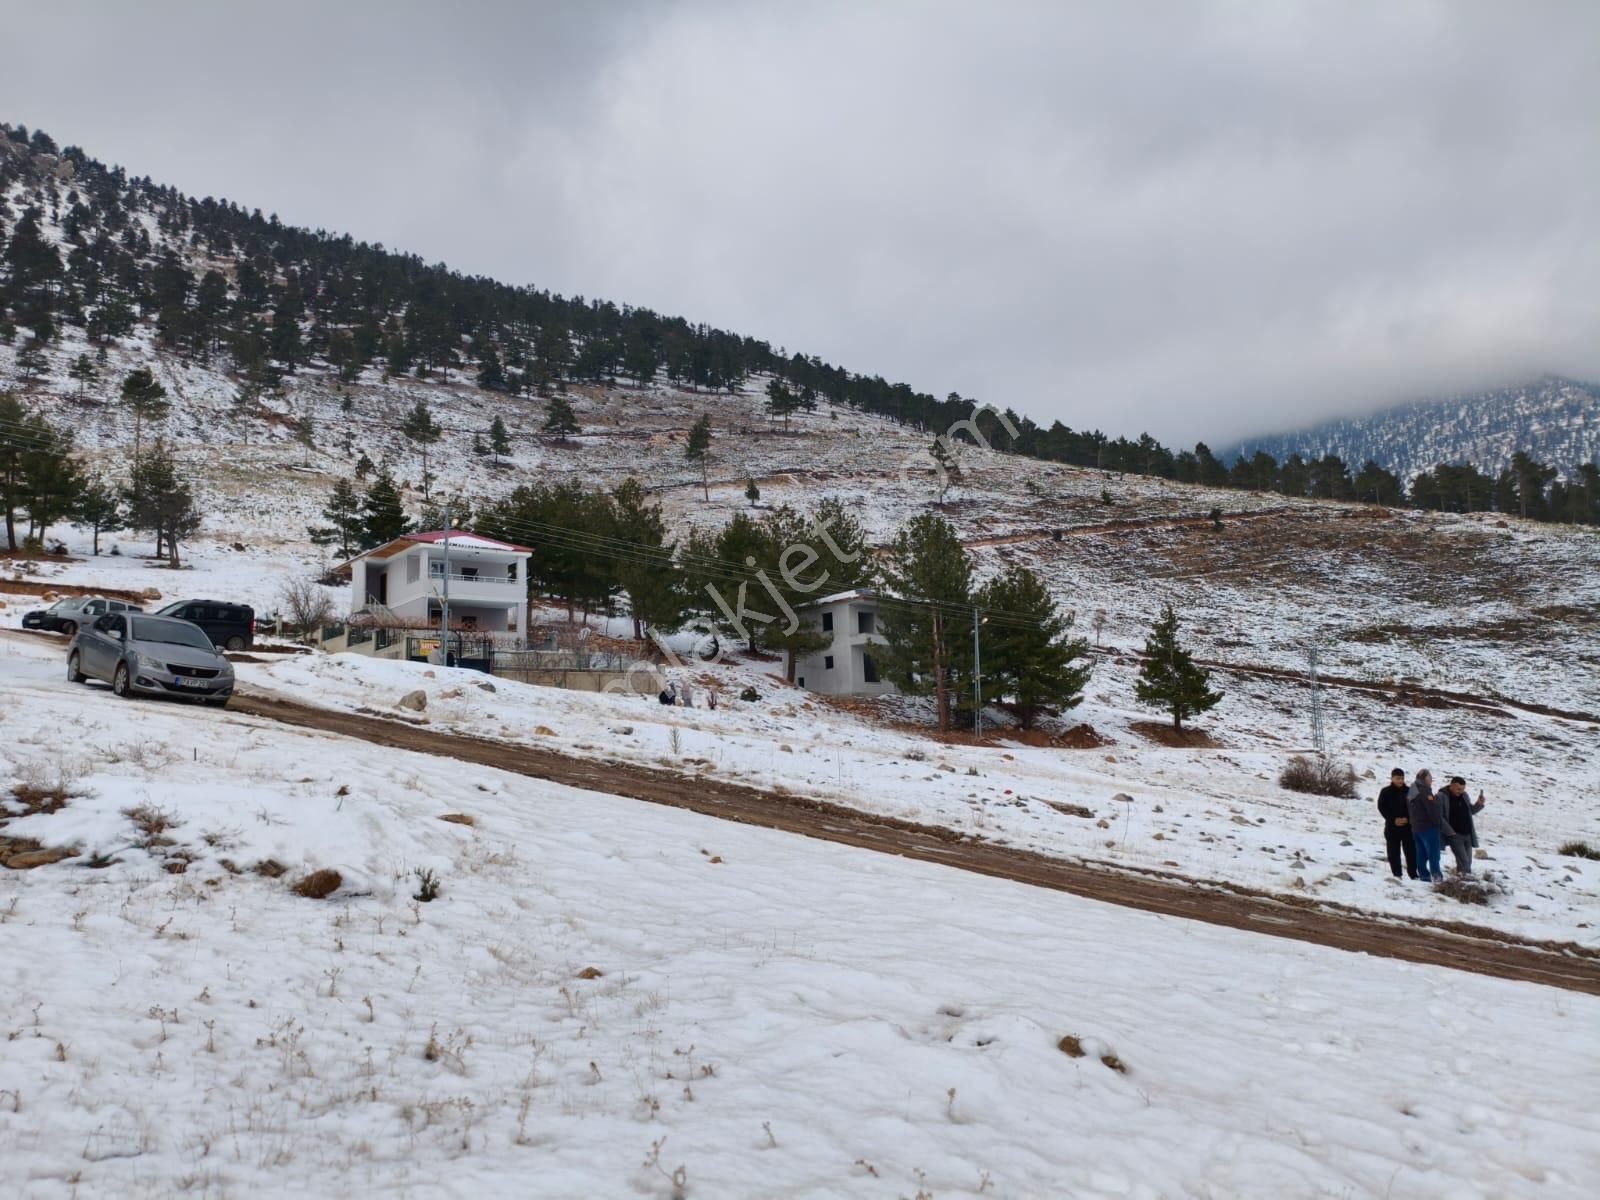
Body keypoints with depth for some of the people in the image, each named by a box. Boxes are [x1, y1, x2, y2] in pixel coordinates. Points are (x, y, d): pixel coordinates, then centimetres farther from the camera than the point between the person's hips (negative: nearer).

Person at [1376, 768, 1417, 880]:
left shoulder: (1409, 791, 4)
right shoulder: (1385, 792, -1)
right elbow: (1381, 807, -4)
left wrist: (1407, 818, -11)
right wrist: (1393, 819, -14)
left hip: (1408, 826, 1)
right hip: (1392, 826, -1)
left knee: (1411, 850, 3)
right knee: (1394, 852, 1)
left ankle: (1413, 874, 11)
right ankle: (1397, 874, 7)